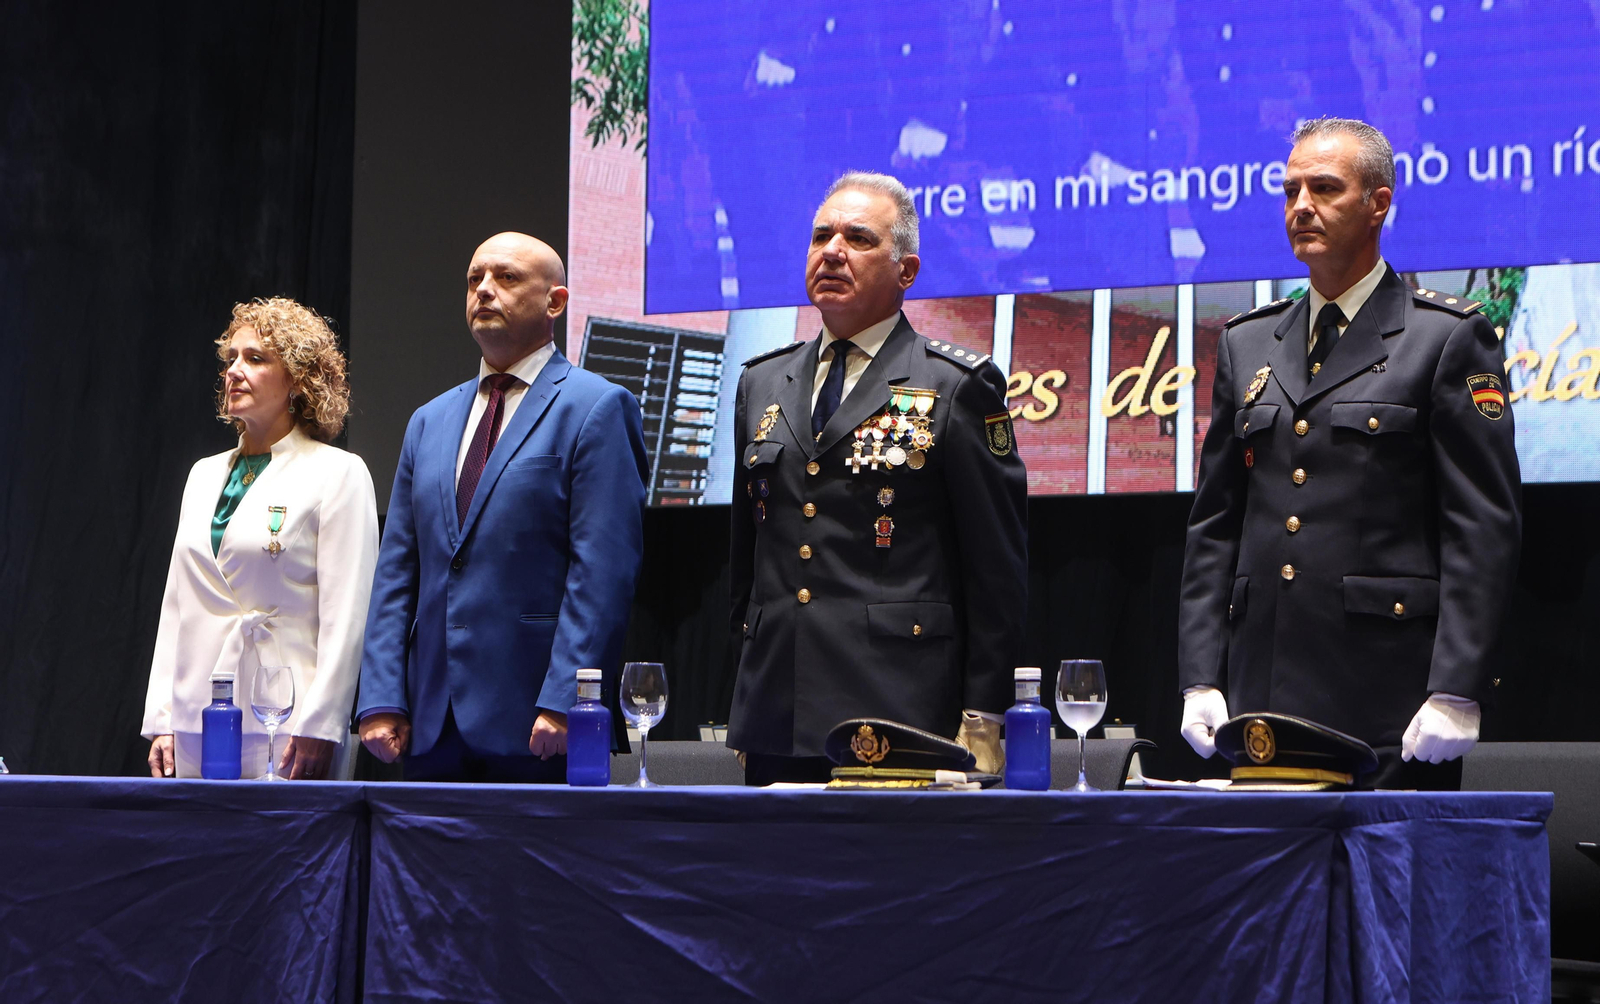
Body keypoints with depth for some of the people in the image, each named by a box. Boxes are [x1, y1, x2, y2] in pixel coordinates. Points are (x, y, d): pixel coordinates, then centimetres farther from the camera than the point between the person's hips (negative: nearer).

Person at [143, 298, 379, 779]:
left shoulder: (339, 475, -2)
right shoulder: (204, 475, 18)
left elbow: (346, 616, -8)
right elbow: (176, 605, 17)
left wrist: (318, 727, -15)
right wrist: (161, 721, 11)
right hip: (197, 722, 6)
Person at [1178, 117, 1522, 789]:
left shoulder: (1448, 338, 1)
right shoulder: (1247, 343, 16)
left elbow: (1484, 527, -5)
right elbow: (1214, 525, 16)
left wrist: (1456, 693, -13)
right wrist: (1200, 679, 6)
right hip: (1262, 696, 5)